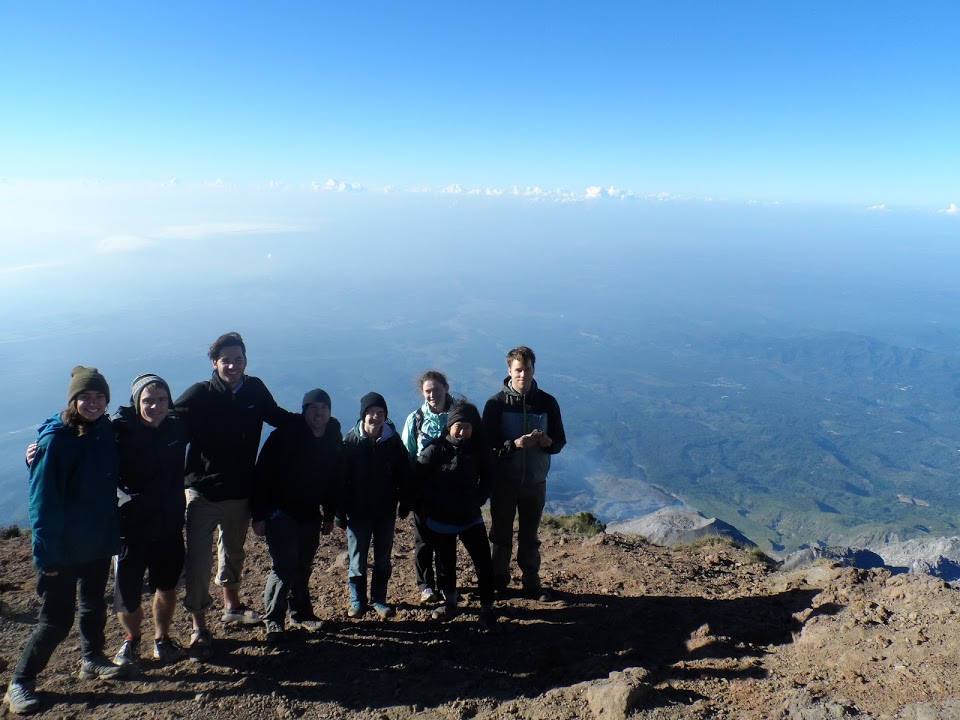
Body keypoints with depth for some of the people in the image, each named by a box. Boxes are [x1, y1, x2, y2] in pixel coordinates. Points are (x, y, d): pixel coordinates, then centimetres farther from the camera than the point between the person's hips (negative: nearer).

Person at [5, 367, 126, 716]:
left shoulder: (105, 431, -2)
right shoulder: (55, 439, -19)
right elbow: (42, 501, -18)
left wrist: (113, 532, 8)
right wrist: (46, 554, -18)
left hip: (99, 542, 6)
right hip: (64, 549, -6)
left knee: (94, 605, 21)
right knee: (57, 619, 3)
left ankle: (92, 660, 41)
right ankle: (20, 683, 23)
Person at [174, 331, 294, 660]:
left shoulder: (255, 390, -3)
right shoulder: (199, 395, -15)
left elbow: (277, 416, 14)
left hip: (240, 492, 5)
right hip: (202, 491, -4)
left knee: (234, 550, 23)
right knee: (198, 559, -2)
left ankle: (232, 605, 44)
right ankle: (198, 626, 15)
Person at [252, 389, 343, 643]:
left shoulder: (334, 443, 0)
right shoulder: (284, 436, -15)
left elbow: (334, 482, 10)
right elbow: (262, 475, -14)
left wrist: (329, 516, 11)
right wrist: (259, 515, -15)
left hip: (310, 515, 5)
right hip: (280, 512, -5)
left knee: (303, 566, 13)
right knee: (285, 565, -12)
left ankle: (301, 613, 29)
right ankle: (273, 621, 3)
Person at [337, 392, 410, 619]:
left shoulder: (393, 441, -4)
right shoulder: (352, 440, -7)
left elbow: (403, 475, 3)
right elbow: (341, 477, -6)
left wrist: (404, 504, 2)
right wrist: (340, 511, -7)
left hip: (386, 511, 1)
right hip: (358, 511, -1)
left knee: (383, 559, 11)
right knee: (357, 559, 8)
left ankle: (379, 600, 25)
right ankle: (357, 601, 24)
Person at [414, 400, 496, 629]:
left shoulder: (480, 450, -6)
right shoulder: (435, 449, -13)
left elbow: (487, 479, 6)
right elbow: (419, 478, -10)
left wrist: (477, 500, -3)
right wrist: (435, 503, -9)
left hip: (471, 518, 1)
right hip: (441, 520, -1)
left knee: (484, 563, -3)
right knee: (446, 563, 15)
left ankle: (487, 608, 12)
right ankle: (449, 601, 38)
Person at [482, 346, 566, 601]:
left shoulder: (547, 402, -1)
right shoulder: (496, 403, -8)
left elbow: (560, 442, 3)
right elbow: (487, 444, -11)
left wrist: (547, 442, -20)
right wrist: (515, 444, -27)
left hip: (535, 482, 1)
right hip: (504, 481, -1)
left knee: (530, 537, 14)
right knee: (501, 535, 12)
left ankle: (531, 583, 30)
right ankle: (498, 582, 30)